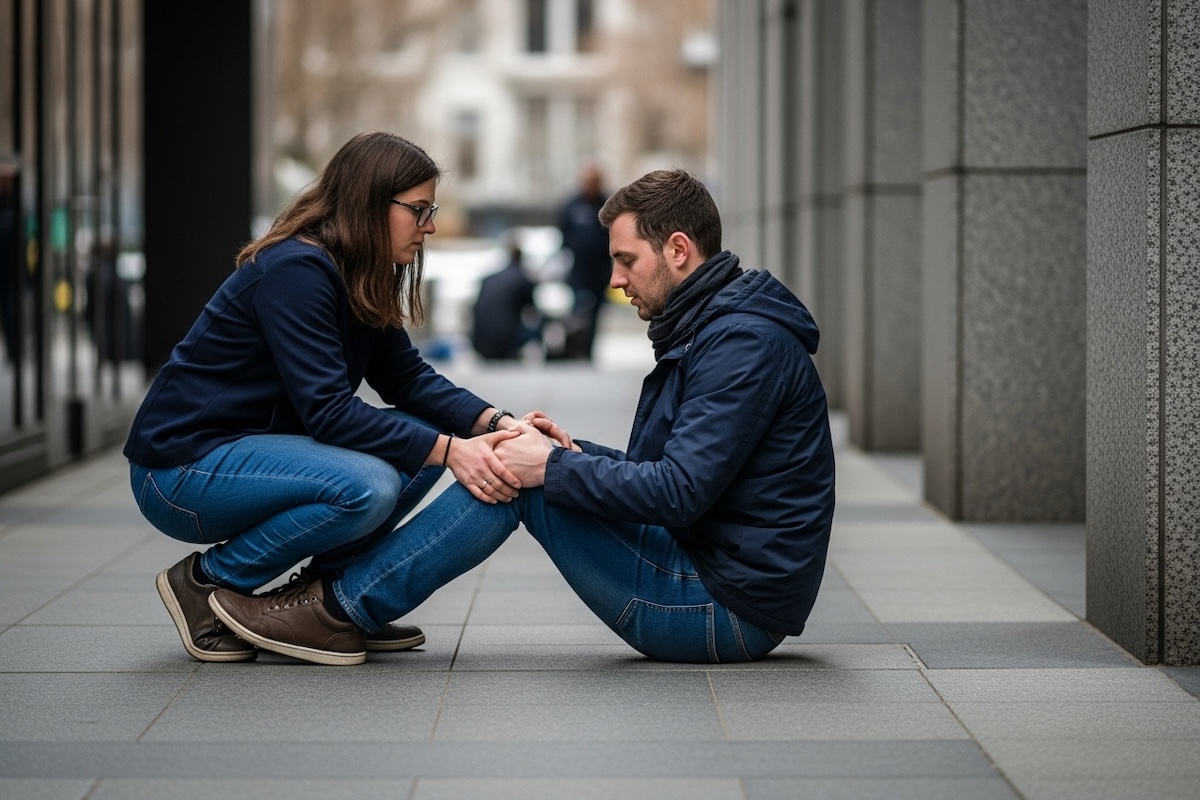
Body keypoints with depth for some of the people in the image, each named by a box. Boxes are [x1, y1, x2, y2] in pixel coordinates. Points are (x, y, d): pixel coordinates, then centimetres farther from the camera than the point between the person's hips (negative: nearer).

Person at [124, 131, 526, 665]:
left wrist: (493, 422, -15)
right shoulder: (295, 271, -22)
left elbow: (408, 377, 2)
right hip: (182, 468, -9)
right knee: (365, 486, -30)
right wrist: (448, 450, -32)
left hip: (251, 446, 9)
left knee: (423, 441, -4)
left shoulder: (363, 280, 7)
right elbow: (326, 410, -27)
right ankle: (207, 581, -10)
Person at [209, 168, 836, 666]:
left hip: (728, 612, -10)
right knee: (518, 463, 9)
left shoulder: (744, 343, -17)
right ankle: (346, 601, 9)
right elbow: (668, 472, 20)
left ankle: (341, 607, -2)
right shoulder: (708, 329, 16)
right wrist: (574, 453, 5)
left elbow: (680, 492, -25)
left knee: (516, 477, -12)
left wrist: (555, 468, -17)